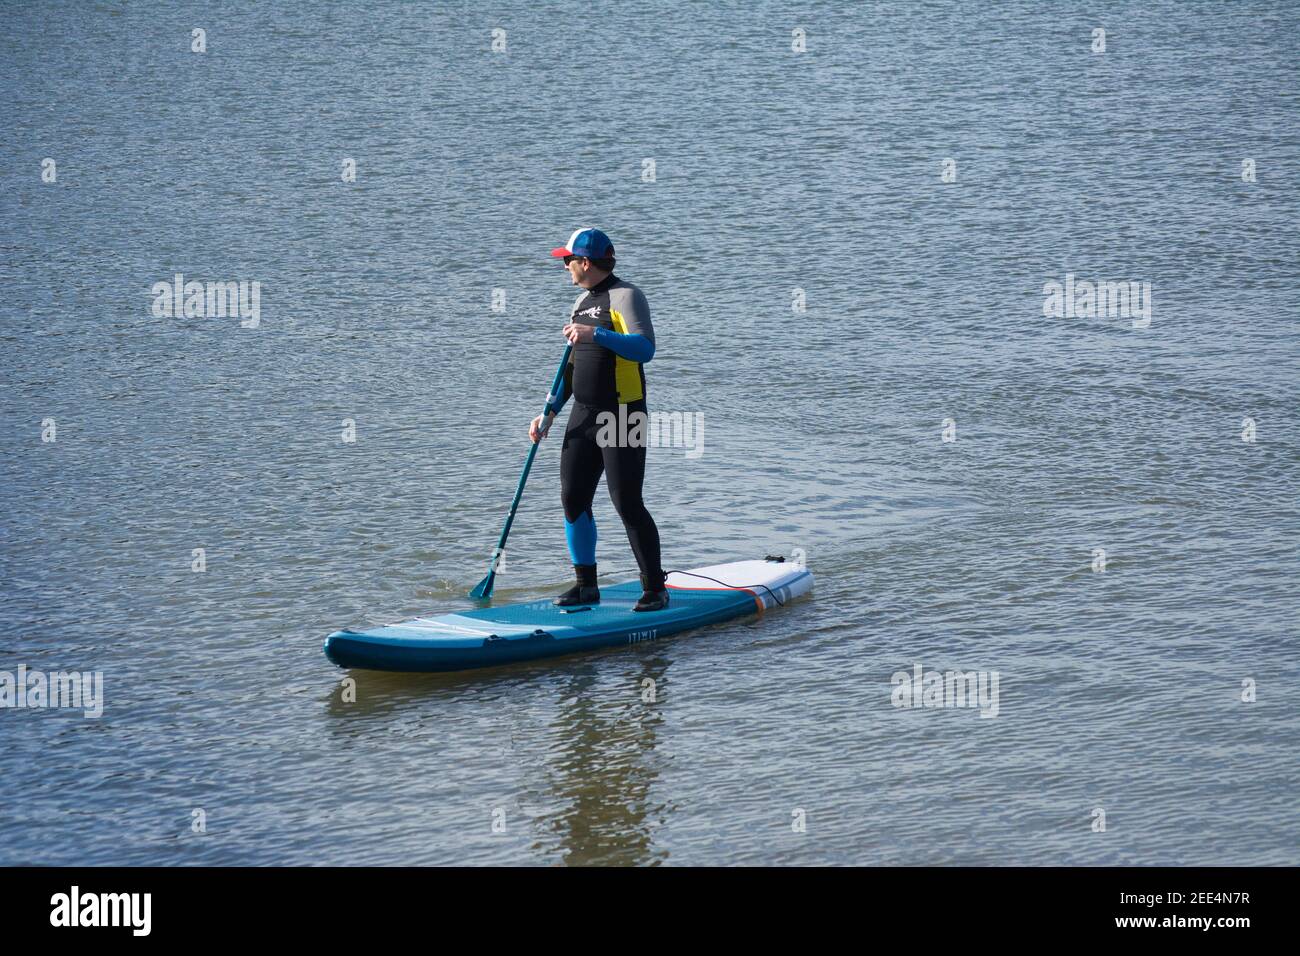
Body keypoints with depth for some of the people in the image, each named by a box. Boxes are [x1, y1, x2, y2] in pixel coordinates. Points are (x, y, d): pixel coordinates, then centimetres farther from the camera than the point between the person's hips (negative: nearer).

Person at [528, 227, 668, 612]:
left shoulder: (625, 297, -11)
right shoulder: (582, 302, 17)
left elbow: (645, 348, -26)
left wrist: (596, 334, -34)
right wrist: (549, 414, 15)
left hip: (621, 418, -9)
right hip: (584, 417, 9)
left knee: (627, 505, -8)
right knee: (573, 499, 6)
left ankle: (655, 589, 2)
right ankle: (586, 585, 17)